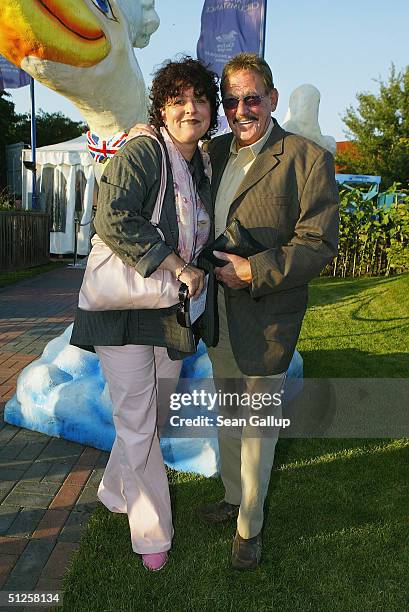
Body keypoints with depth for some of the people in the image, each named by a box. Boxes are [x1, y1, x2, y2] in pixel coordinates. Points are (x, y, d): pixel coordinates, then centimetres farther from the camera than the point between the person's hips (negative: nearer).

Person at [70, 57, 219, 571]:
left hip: (173, 315, 7)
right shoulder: (140, 153, -11)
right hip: (126, 311, -7)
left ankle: (115, 491, 41)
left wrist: (201, 272, 9)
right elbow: (114, 218, -26)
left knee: (148, 419, 16)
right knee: (137, 425, 2)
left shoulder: (204, 168, 13)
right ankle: (152, 531, 19)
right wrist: (177, 267, -25)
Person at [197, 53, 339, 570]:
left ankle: (250, 527, 26)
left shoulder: (308, 158, -11)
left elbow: (319, 242, -16)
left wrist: (254, 272, -22)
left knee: (258, 426, 6)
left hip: (266, 315, -6)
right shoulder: (214, 151, 9)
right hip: (217, 312, 7)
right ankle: (232, 498, 43)